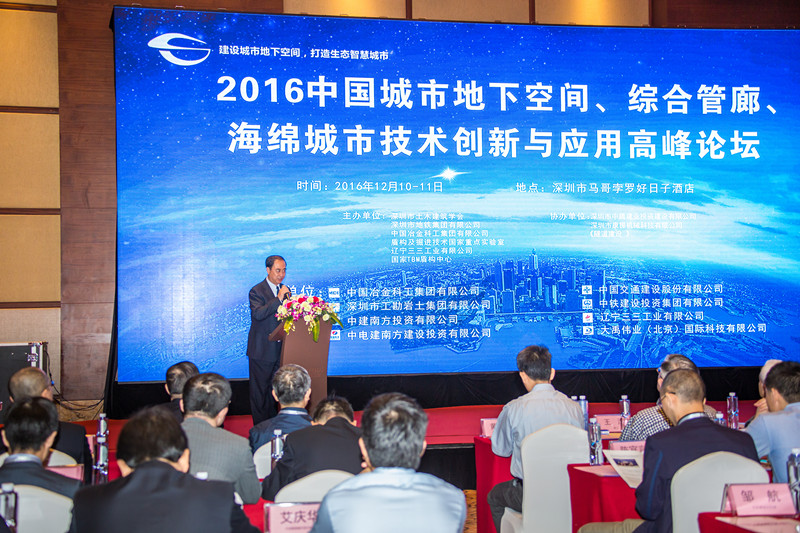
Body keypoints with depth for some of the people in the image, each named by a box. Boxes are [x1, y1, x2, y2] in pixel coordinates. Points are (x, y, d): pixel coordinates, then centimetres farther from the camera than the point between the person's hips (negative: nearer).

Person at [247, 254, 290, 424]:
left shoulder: (285, 290, 12)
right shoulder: (257, 291, -8)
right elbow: (258, 314, -24)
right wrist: (278, 298, -25)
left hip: (280, 350, 6)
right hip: (262, 351, -6)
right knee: (260, 390, 0)